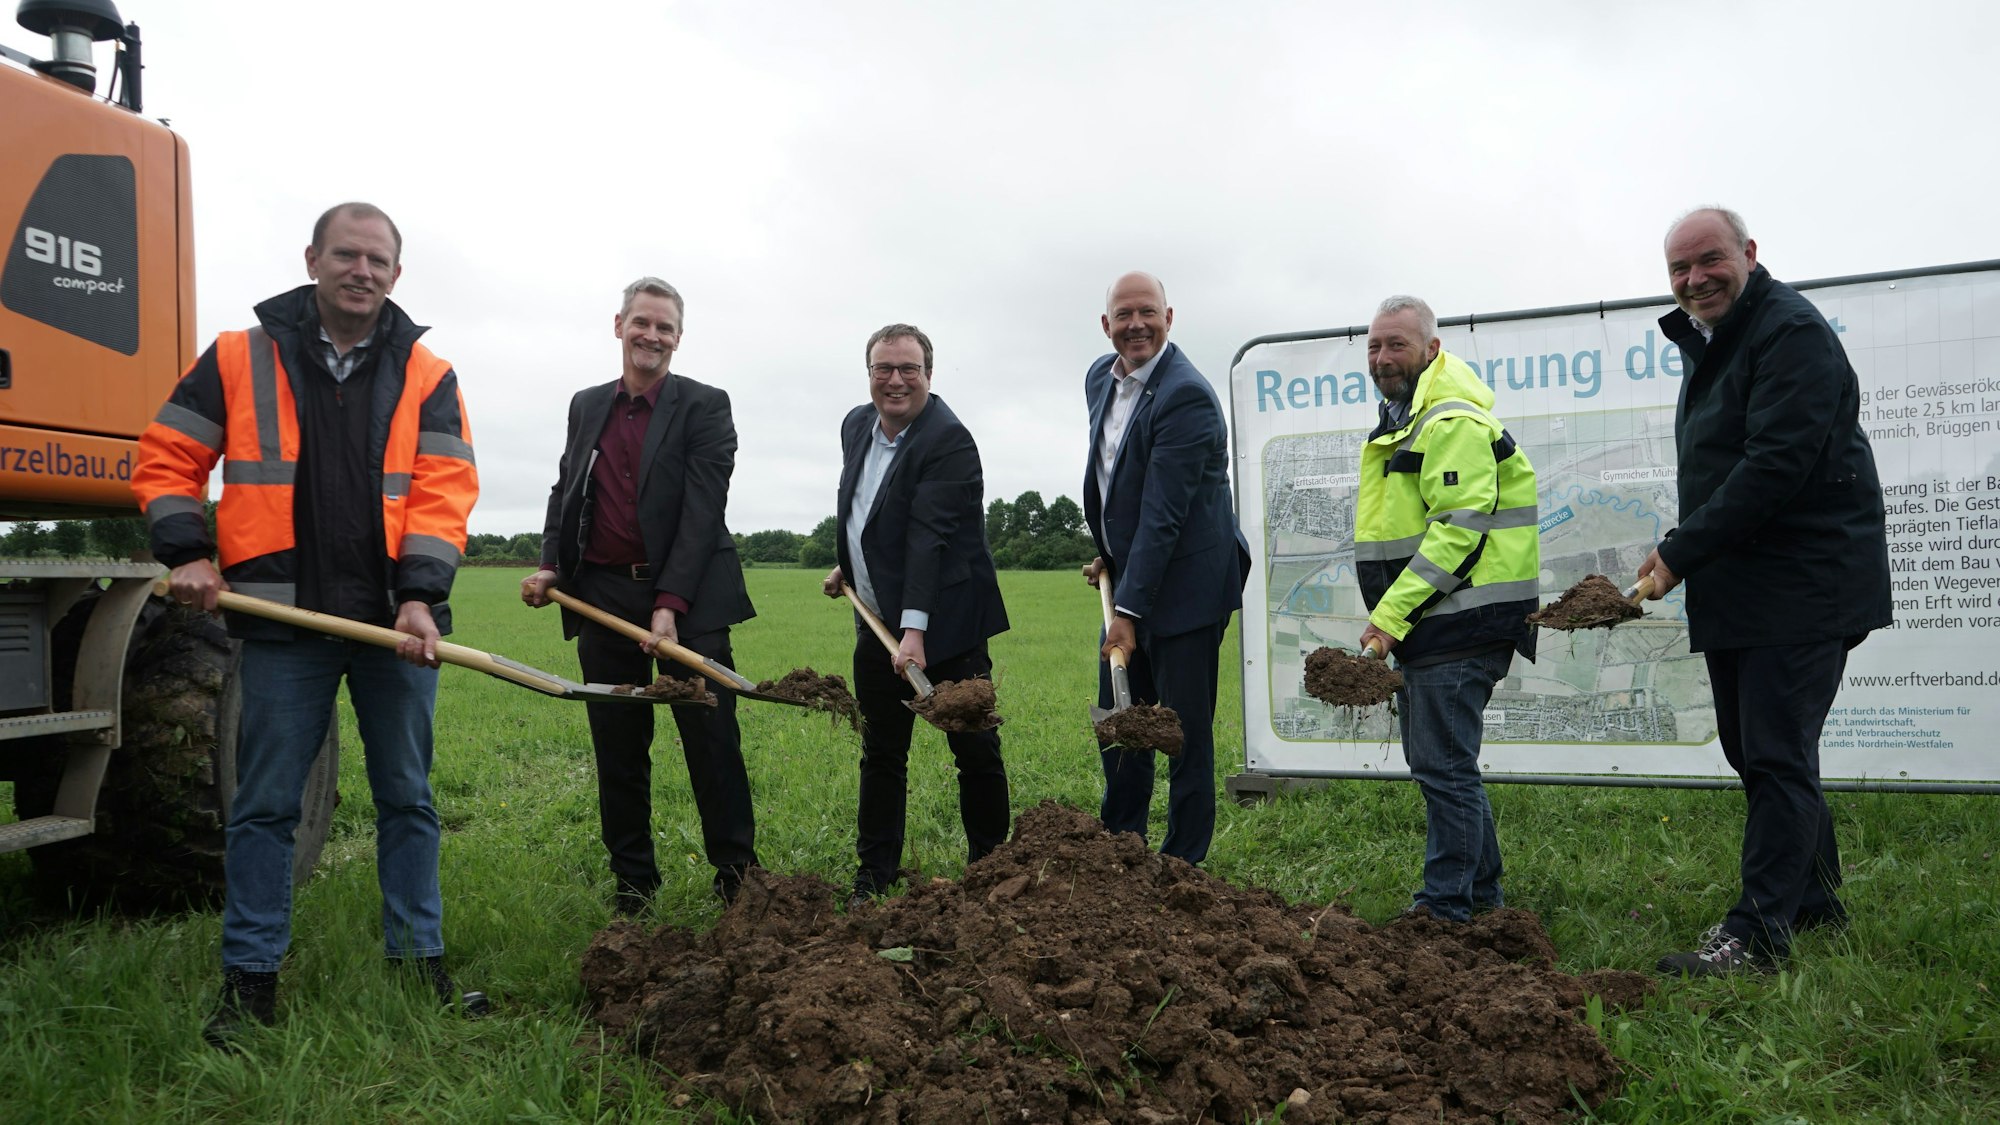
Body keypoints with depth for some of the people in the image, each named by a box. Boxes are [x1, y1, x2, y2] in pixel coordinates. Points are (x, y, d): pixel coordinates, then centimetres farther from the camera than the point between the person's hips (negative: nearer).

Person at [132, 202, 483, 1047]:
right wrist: (187, 555, -5)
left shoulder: (427, 377, 3)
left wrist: (420, 597, -16)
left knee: (406, 797, 10)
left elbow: (442, 494, -5)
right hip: (284, 623, 0)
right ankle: (250, 980, 19)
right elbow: (167, 460, 8)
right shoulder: (239, 360, 4)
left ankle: (420, 963, 22)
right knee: (265, 804, 6)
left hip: (396, 623, 1)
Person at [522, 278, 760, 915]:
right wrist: (550, 565, 1)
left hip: (687, 598, -4)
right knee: (618, 749, 10)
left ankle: (735, 871, 13)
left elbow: (702, 510, -11)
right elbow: (565, 492, 19)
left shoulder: (704, 407, -3)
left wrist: (670, 605, -19)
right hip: (601, 597, 5)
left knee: (711, 739, 0)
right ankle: (633, 880, 22)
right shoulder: (586, 406, 14)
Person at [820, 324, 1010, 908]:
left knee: (976, 751, 3)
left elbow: (928, 538, -28)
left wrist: (916, 630, -34)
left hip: (943, 621, -7)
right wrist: (847, 564, 27)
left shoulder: (948, 441, -18)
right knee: (880, 756, 13)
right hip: (877, 621, 7)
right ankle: (874, 876, 24)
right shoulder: (857, 425, 7)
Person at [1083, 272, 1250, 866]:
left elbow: (1163, 516, -24)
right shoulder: (1100, 377, 7)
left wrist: (1130, 610, -25)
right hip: (1128, 575, 8)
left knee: (1185, 731, 1)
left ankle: (1182, 862, 15)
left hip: (1182, 583, -8)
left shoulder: (1186, 395, -20)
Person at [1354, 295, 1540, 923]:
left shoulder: (1451, 422, -15)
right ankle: (1482, 891, 30)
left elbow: (1457, 530, -23)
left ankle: (1447, 908, 5)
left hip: (1460, 621, -11)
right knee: (1434, 760, 17)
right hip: (1423, 623, 11)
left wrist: (1389, 616, -22)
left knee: (1443, 765, -6)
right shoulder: (1402, 420, 19)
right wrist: (1390, 618, 18)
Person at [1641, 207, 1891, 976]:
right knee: (1751, 749, 16)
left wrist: (1682, 550, -22)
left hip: (1800, 587, -10)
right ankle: (1813, 902, 31)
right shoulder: (1709, 342, 17)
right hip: (1736, 590, 10)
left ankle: (1759, 933, -2)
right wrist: (1686, 555, 9)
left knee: (1776, 755, -7)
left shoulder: (1791, 331, -15)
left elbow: (1777, 464, -25)